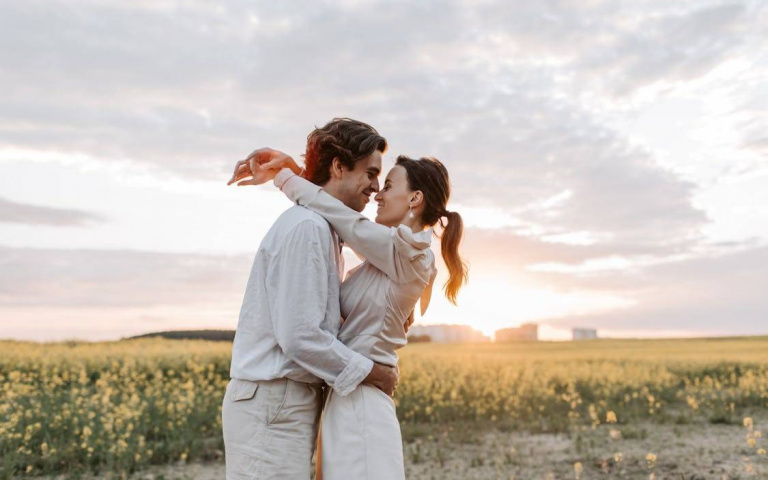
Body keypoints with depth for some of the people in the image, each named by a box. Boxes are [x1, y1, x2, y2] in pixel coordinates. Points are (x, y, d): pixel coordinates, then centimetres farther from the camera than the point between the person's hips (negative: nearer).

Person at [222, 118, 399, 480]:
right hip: (271, 406, -10)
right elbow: (299, 336, -21)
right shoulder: (305, 227, -16)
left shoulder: (324, 229, 16)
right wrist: (369, 372, -10)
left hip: (291, 401, 10)